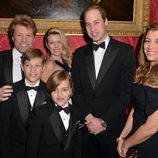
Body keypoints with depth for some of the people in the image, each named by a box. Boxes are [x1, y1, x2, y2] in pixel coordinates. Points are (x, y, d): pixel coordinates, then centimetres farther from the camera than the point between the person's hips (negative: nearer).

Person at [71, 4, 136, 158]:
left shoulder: (125, 51, -4)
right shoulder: (80, 54, 7)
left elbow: (126, 91, -9)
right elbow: (76, 90, 5)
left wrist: (103, 121, -10)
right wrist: (88, 117, -8)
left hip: (112, 126, -2)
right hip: (86, 126, 3)